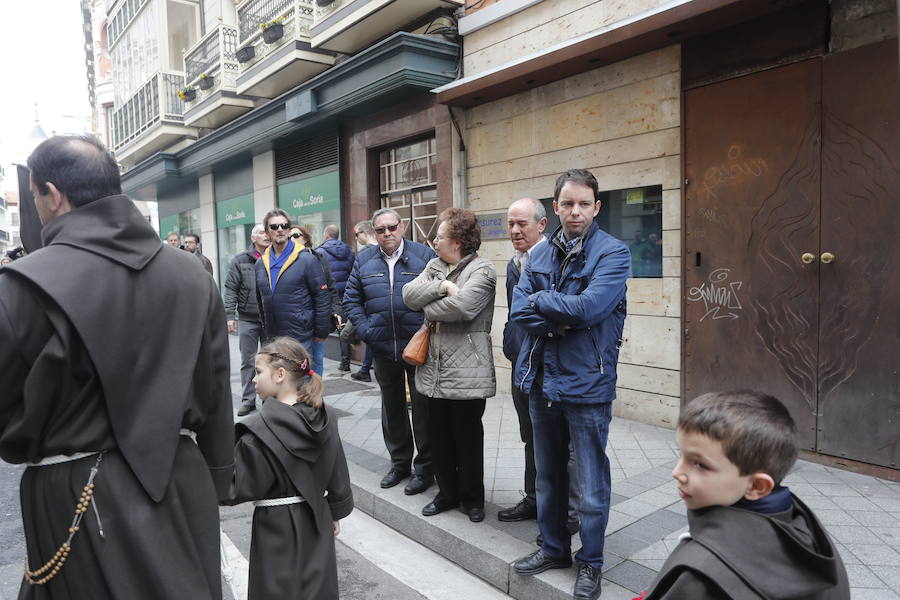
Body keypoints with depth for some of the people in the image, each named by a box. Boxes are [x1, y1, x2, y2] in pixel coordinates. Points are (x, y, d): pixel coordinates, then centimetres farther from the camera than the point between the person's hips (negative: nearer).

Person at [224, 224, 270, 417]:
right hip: (247, 320, 0)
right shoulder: (240, 260, 0)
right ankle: (248, 400, 18)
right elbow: (230, 289, 1)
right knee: (248, 361, 7)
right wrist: (230, 315, -6)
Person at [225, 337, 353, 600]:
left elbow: (239, 487, -16)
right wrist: (335, 513, 16)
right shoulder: (324, 419, -5)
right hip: (317, 520, 5)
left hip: (277, 527, -5)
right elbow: (338, 475, 3)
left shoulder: (259, 430, -22)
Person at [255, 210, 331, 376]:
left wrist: (321, 332, -9)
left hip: (301, 337, -5)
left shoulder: (307, 259, -7)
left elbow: (323, 297, -8)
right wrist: (265, 330, 18)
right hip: (272, 338, 6)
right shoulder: (260, 263, 10)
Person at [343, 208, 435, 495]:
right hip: (383, 348, 4)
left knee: (422, 408, 5)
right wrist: (365, 330, -1)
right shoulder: (364, 259, 7)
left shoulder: (424, 254, -3)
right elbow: (351, 299, 11)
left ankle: (424, 468, 19)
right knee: (392, 407, 16)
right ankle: (399, 462, 33)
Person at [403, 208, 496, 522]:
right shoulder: (435, 266, 13)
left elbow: (462, 305, -26)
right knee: (439, 436, 16)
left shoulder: (482, 270, -10)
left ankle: (473, 497, 27)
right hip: (434, 369, 7)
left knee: (468, 437, 8)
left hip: (467, 372, -6)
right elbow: (409, 294, 0)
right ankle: (447, 492, 33)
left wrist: (428, 309, -9)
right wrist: (442, 286, -15)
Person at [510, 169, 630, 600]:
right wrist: (563, 320, -17)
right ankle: (553, 548, 40)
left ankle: (590, 563, 30)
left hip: (586, 385, -5)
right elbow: (519, 311, -4)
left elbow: (589, 307, -24)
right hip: (541, 382, 5)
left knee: (591, 487, 8)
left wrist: (540, 300, -11)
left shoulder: (612, 253, -10)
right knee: (548, 476, 20)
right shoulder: (540, 254, 5)